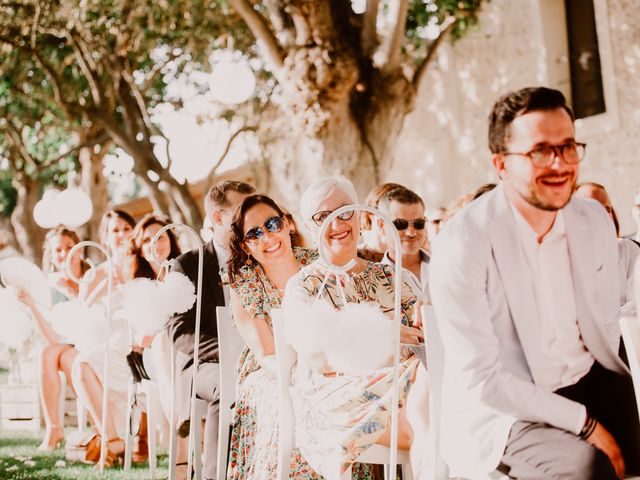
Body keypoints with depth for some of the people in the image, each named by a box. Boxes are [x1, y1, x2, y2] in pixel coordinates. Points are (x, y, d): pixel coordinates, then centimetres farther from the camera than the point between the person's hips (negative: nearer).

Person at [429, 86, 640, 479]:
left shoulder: (595, 222, 1)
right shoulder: (463, 243, -18)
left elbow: (605, 327, 11)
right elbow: (478, 378, -17)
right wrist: (583, 423, -17)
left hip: (591, 385, 6)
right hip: (501, 407, -6)